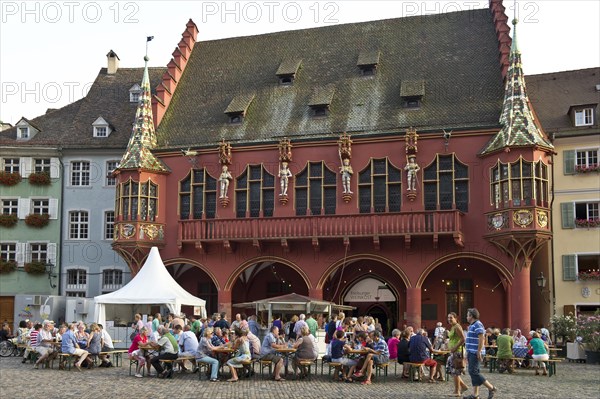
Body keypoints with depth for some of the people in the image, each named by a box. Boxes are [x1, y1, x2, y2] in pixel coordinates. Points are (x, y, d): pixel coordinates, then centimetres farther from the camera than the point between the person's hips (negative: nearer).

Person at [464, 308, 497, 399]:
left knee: (473, 372, -12)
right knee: (474, 372, 8)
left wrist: (479, 352, -25)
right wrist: (468, 354, 23)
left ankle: (491, 388, -5)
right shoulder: (472, 326, 19)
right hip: (471, 353, 10)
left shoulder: (477, 325, -12)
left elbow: (481, 339, -21)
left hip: (475, 353, -10)